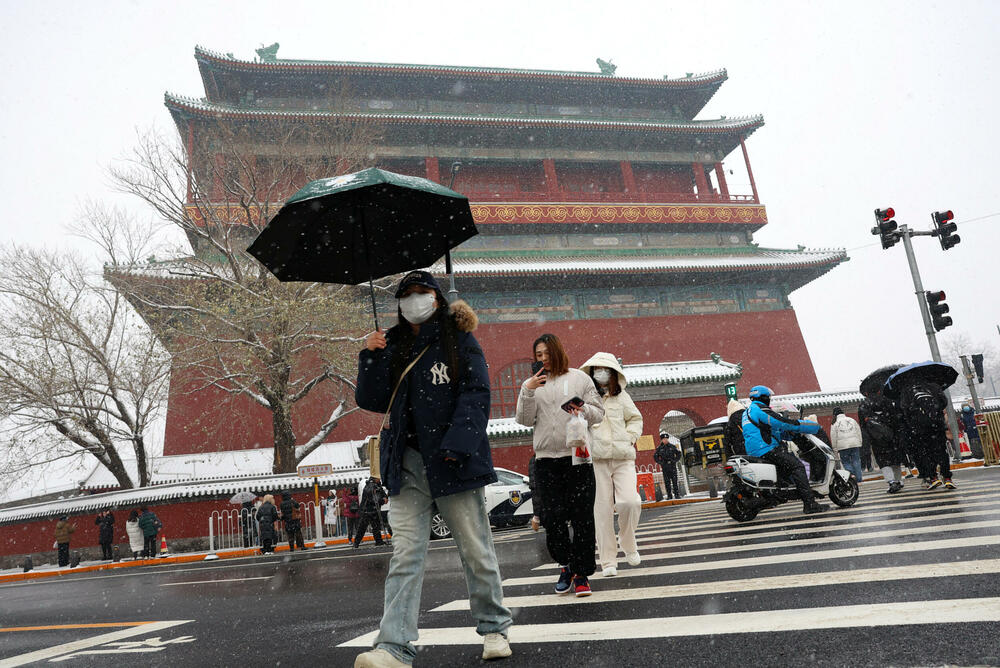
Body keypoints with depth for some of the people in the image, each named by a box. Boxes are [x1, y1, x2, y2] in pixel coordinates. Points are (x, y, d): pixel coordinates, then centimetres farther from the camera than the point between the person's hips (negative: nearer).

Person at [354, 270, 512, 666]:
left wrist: (457, 444, -17)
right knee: (405, 554, -2)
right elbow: (372, 402, 10)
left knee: (475, 549, 7)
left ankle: (494, 628, 25)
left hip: (455, 461, -2)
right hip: (408, 465, 3)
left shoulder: (458, 340, 5)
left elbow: (476, 393, -5)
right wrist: (371, 358, -5)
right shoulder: (394, 347, 14)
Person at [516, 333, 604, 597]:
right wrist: (527, 391, -7)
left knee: (582, 516, -2)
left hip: (578, 456, -1)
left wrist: (584, 411, -13)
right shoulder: (533, 384, 12)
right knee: (554, 516, 2)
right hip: (546, 459, 2)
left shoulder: (579, 378, 8)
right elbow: (524, 420, 5)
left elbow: (599, 412, 8)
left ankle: (581, 573, 8)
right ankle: (566, 566, 21)